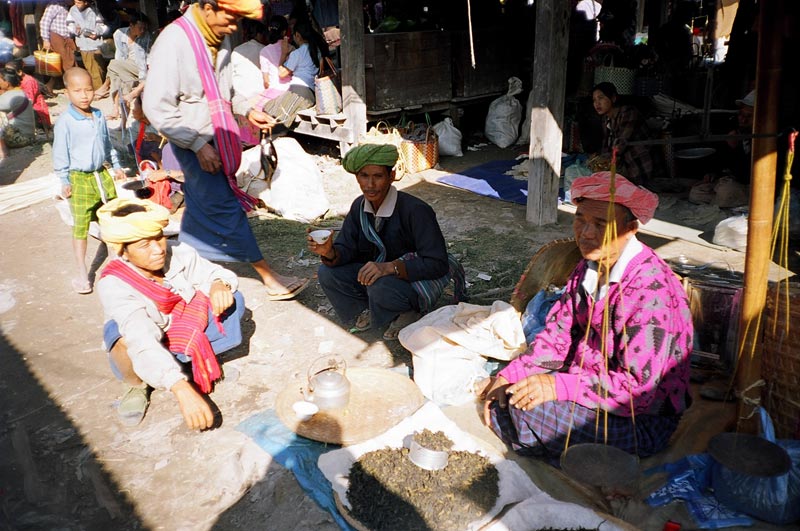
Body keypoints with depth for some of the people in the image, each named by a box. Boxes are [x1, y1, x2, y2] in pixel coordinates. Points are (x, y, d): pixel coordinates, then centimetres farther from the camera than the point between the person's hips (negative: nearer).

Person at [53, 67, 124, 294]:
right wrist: (64, 181, -9)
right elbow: (60, 154, -9)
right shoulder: (65, 122, -13)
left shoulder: (99, 117, 4)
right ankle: (82, 273, 9)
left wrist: (116, 166, 19)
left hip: (103, 174, 5)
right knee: (80, 226, 0)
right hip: (80, 179, -5)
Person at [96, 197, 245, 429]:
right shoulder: (114, 285, -32)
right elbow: (141, 340, -46)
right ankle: (137, 386, -5)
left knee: (230, 301, -18)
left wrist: (219, 285, -34)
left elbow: (212, 273, -6)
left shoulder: (178, 253, -21)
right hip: (143, 356, -3)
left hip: (184, 335, 3)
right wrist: (182, 390, -60)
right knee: (122, 335, -37)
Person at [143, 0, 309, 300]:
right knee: (226, 208, -4)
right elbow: (157, 108, -19)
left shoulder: (219, 39, 6)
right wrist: (198, 145, -21)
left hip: (218, 137, 8)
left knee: (201, 208, 16)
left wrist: (247, 111, 5)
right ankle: (270, 278, 1)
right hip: (193, 141, -8)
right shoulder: (173, 42, -18)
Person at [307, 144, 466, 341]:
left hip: (422, 281, -6)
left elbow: (438, 264, -30)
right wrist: (329, 253, -28)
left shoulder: (416, 210, -26)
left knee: (380, 286, -38)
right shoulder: (359, 206, -3)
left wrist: (390, 267, -42)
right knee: (328, 273, -11)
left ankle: (406, 313, -6)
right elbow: (346, 249, -3)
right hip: (383, 275, 7)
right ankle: (371, 313, 3)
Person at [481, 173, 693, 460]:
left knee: (528, 407, -25)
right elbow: (558, 336, 4)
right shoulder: (587, 269, 1)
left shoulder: (653, 291, -25)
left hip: (642, 420, -8)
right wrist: (510, 375, -9)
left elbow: (639, 386, -27)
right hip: (591, 381, 8)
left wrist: (558, 386, -30)